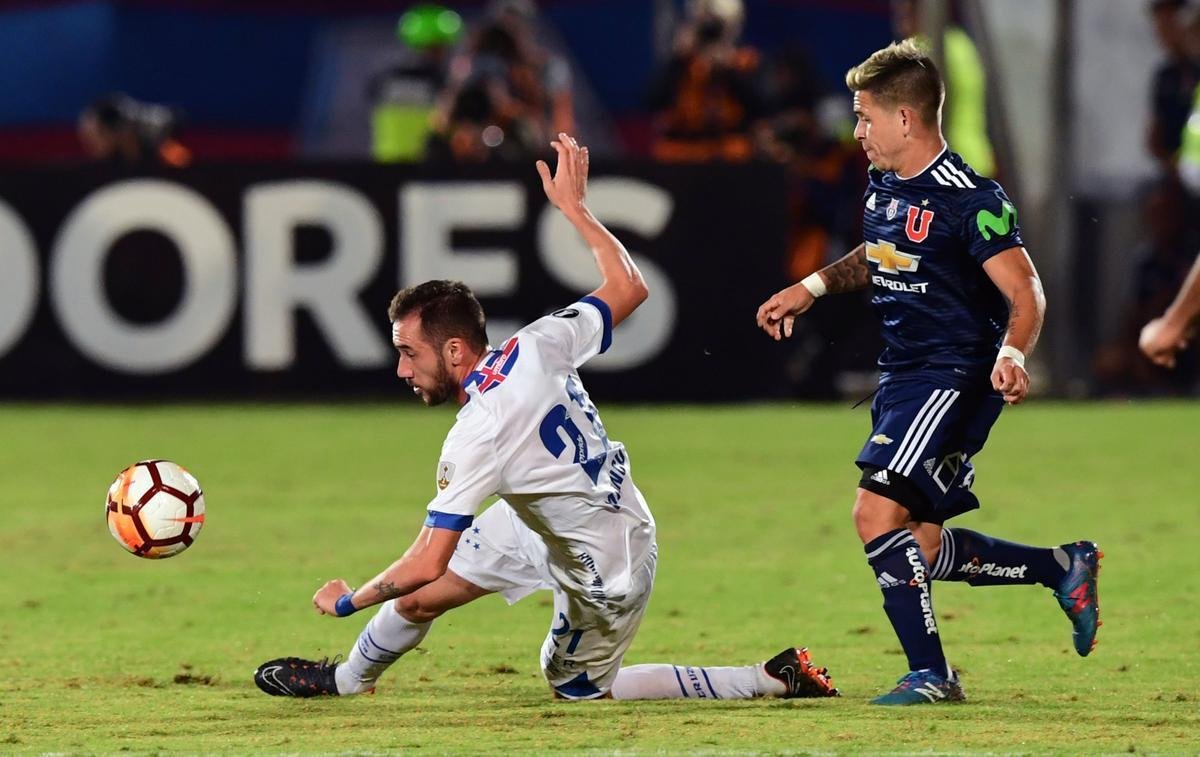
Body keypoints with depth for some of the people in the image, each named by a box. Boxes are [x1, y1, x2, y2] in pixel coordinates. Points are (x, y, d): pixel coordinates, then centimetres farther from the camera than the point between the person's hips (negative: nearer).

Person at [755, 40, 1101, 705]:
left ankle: (930, 673, -11)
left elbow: (1026, 293, -18)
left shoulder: (969, 200, -16)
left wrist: (1012, 353, -36)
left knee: (877, 513, -20)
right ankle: (1064, 567, 26)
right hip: (901, 377, 9)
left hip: (955, 377, -9)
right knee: (921, 549, 9)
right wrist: (814, 286, 17)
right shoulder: (882, 186, 10)